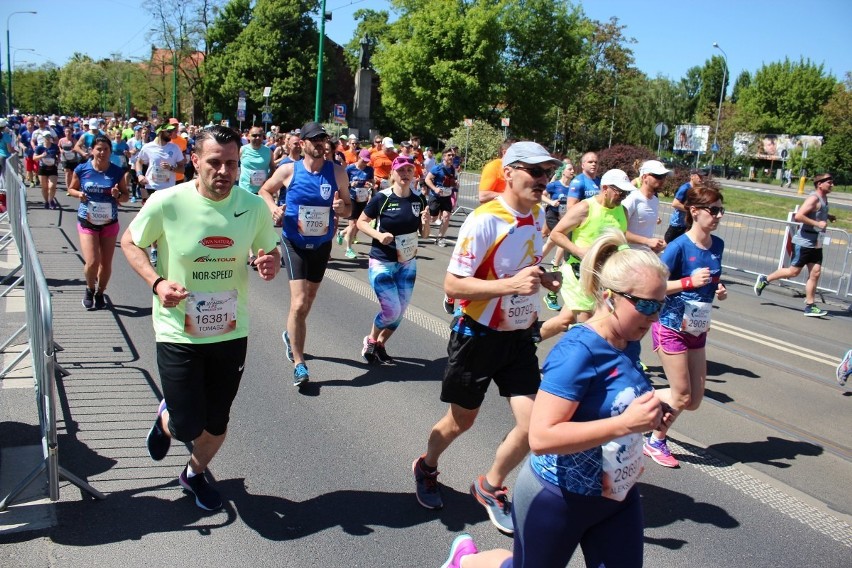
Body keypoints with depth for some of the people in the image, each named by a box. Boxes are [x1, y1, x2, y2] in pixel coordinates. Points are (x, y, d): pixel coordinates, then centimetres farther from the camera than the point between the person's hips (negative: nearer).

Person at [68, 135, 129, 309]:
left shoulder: (117, 172, -3)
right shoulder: (81, 170, -4)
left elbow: (126, 195, 6)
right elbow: (71, 189, 10)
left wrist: (118, 195, -17)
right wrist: (79, 194, -12)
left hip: (109, 223, 1)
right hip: (87, 222, -1)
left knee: (106, 263, 7)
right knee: (92, 262, -12)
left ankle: (100, 293, 31)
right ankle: (90, 289, 18)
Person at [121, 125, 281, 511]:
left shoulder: (254, 207, -7)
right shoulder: (166, 203, -15)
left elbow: (270, 251, 8)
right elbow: (130, 242, 0)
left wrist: (271, 264, -17)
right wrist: (157, 282, -16)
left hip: (231, 332, 3)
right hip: (178, 333, -3)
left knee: (217, 422, 15)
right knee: (187, 427, -2)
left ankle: (195, 473, 48)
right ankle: (166, 418, 37)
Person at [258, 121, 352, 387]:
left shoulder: (337, 172, -5)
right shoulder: (289, 170, -8)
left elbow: (349, 208, 3)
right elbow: (264, 191, 8)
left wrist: (341, 208, -20)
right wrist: (274, 208, -12)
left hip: (322, 244, 4)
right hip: (295, 243, -3)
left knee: (309, 299, 20)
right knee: (299, 303, -15)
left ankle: (291, 334, 50)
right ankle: (299, 364, -3)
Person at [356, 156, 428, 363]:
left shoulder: (419, 200, -1)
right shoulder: (382, 198, -14)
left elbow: (423, 233, 6)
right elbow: (361, 222, -5)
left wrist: (426, 221, -16)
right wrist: (378, 235, -22)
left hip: (407, 264, 5)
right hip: (382, 263, -5)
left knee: (400, 312, 10)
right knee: (391, 311, -8)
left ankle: (380, 344, 35)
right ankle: (370, 340, 21)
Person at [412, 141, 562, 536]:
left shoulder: (538, 215, 3)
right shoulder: (484, 220, -21)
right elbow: (452, 285, -23)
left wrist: (544, 278, 1)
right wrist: (511, 284, -33)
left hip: (520, 336, 6)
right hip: (480, 336, -6)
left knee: (533, 424, -3)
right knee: (461, 422, 12)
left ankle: (490, 487, 24)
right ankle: (426, 467, 45)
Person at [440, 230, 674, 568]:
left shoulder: (628, 345, -3)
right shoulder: (578, 352, -28)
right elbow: (541, 437, -34)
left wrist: (650, 413, -4)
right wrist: (625, 423, -36)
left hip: (618, 496, 7)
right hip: (559, 500, -7)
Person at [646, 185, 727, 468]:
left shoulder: (717, 245, 2)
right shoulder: (679, 246, -19)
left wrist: (719, 289, -2)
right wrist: (690, 281, -27)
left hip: (697, 330, 7)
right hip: (671, 327, -7)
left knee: (693, 401, 10)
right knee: (682, 397, -2)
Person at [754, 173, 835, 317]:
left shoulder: (824, 198, 14)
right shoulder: (813, 198, -15)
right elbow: (798, 216, -25)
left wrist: (827, 216, 16)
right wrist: (817, 223, -24)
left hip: (816, 244, 9)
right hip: (804, 242, -9)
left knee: (815, 273, 2)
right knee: (793, 271, -2)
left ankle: (810, 306, 4)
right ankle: (764, 279, 17)